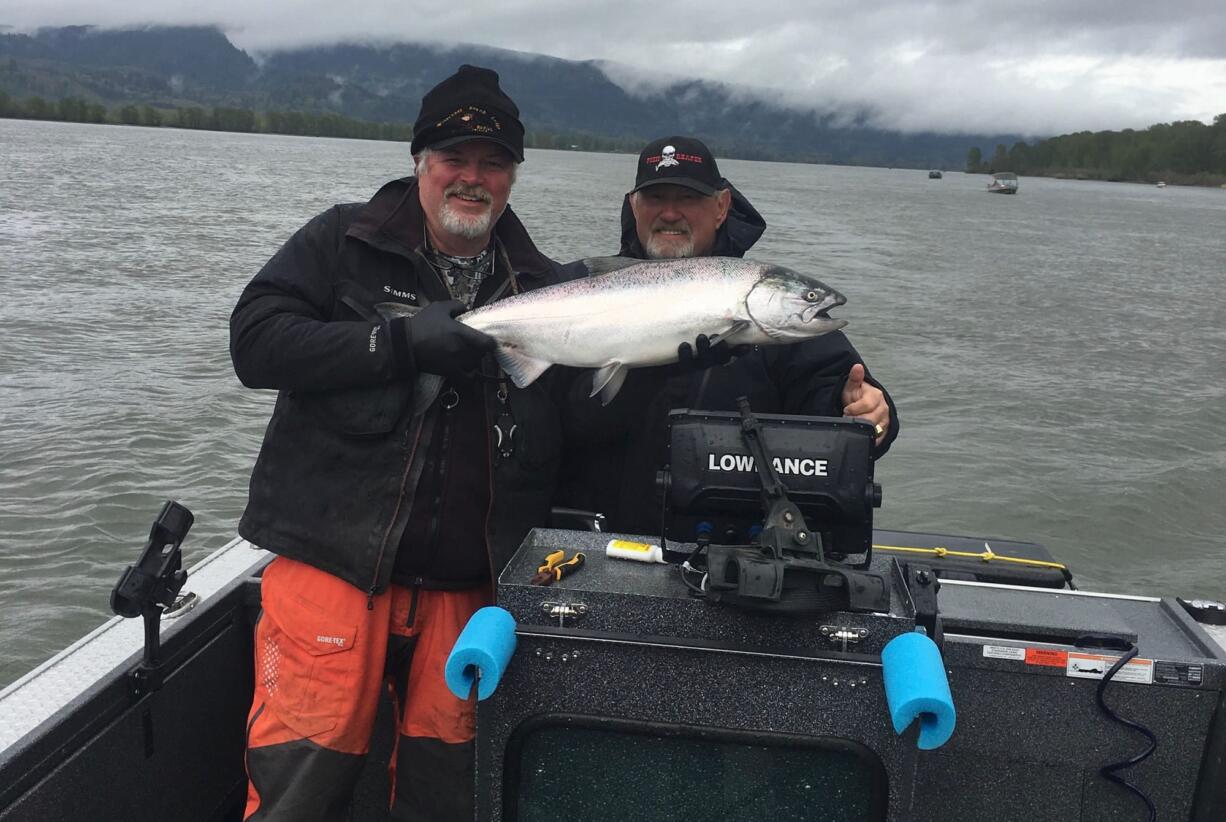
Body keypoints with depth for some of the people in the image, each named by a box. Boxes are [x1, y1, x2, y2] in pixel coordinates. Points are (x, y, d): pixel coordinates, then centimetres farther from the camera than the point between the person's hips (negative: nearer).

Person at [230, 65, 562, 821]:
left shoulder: (542, 285, 11)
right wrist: (400, 342, -18)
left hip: (465, 581, 3)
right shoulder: (344, 243, 4)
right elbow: (256, 340, -9)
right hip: (333, 558, -2)